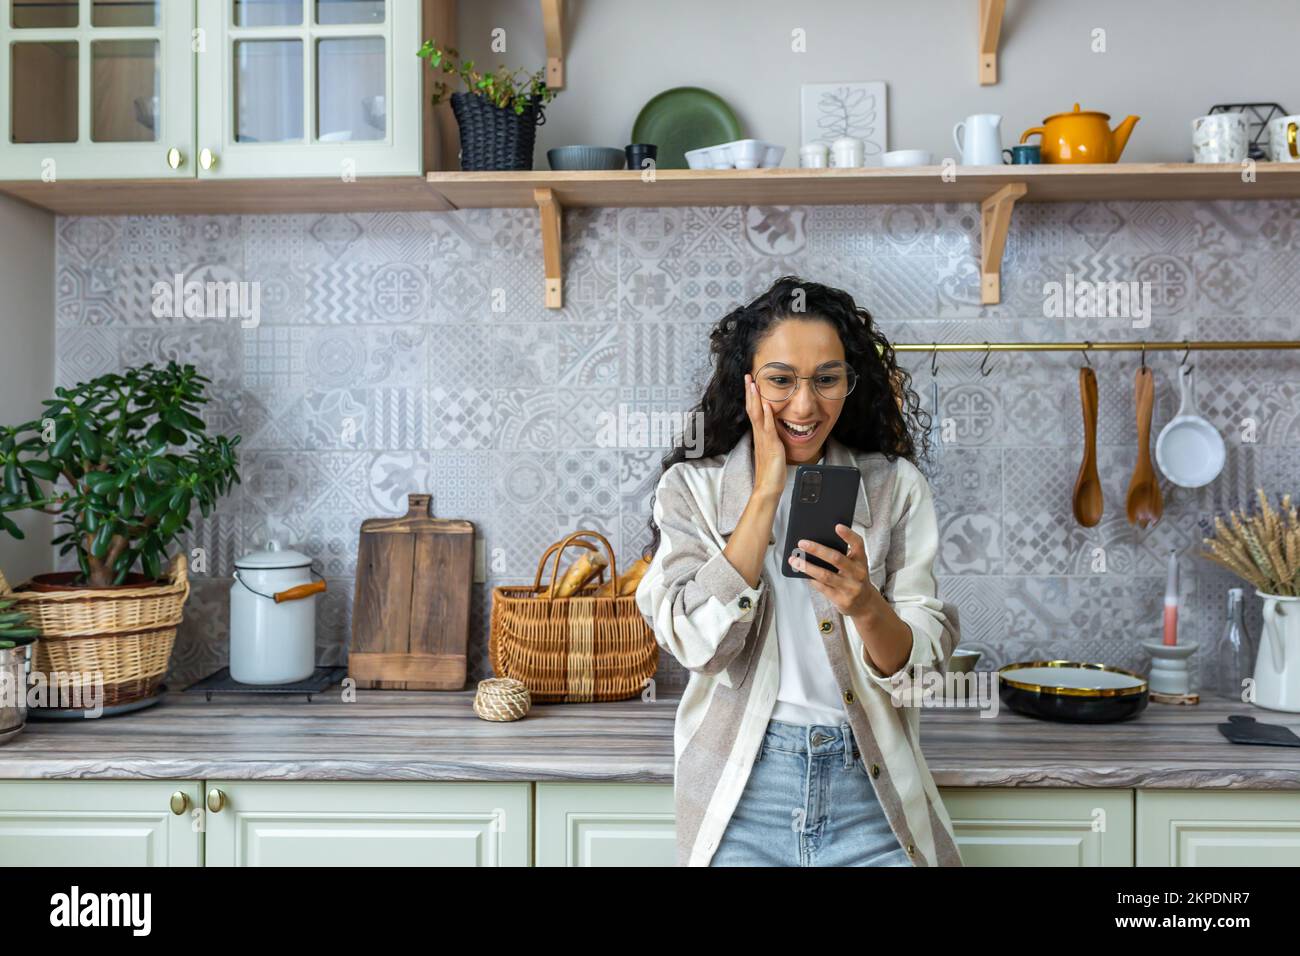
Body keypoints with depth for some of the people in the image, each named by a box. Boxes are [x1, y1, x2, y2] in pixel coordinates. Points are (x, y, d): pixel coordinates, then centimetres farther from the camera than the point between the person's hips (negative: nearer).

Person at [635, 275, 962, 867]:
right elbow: (697, 645, -16)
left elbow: (923, 662, -6)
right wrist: (766, 492, -16)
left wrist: (865, 605, -28)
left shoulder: (895, 487, -2)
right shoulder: (692, 486, -3)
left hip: (869, 795, 1)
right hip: (743, 796, -1)